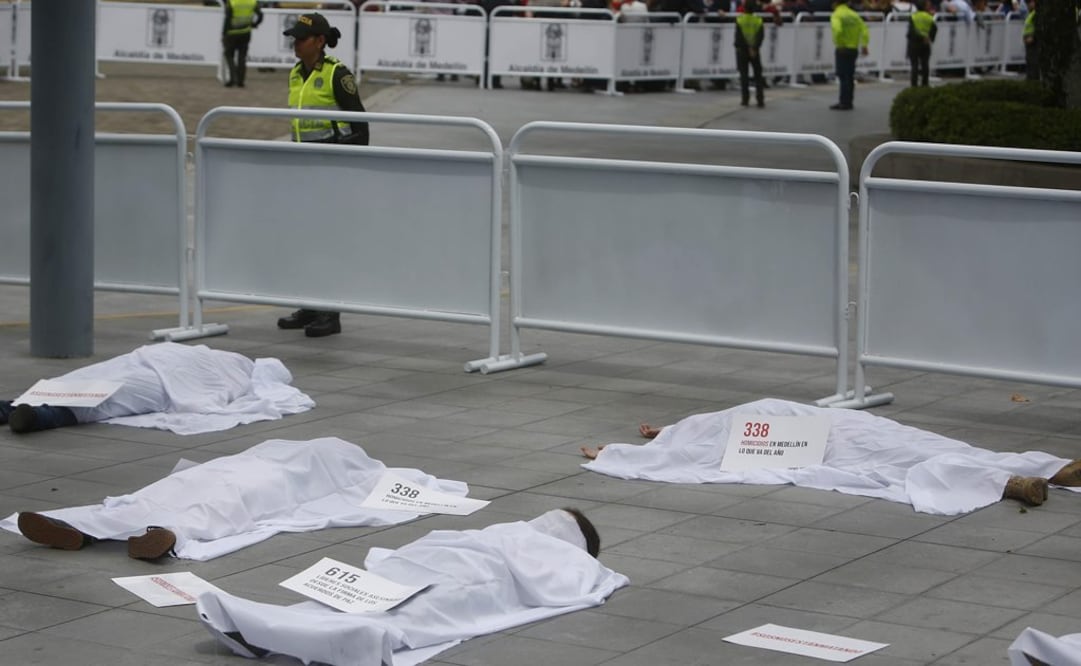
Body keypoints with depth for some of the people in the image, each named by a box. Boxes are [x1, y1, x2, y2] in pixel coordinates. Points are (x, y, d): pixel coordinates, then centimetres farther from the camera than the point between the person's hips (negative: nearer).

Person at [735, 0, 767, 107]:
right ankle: (760, 100, 2)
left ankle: (745, 99, 3)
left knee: (744, 75, 5)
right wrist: (754, 48, -13)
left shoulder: (739, 20, -8)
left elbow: (738, 36, -13)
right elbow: (761, 36, -11)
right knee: (758, 75, 8)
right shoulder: (759, 20, -3)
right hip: (755, 51, 1)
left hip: (742, 50, -1)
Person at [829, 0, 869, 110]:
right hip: (854, 49, 7)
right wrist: (864, 45, 4)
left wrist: (837, 43, -15)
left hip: (842, 50, -7)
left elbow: (837, 30, -28)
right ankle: (848, 102, 17)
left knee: (843, 77, -4)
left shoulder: (836, 15, -10)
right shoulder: (854, 15, 11)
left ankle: (844, 103, -6)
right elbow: (864, 30, 5)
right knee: (850, 77, 13)